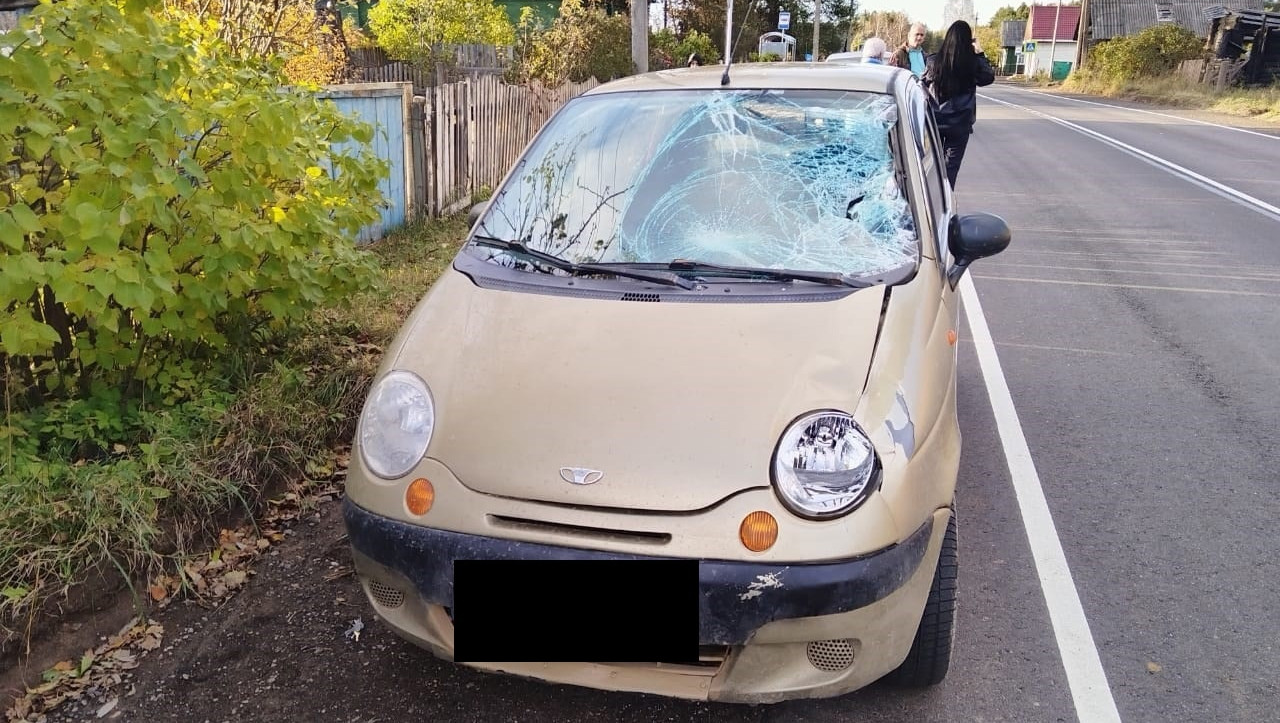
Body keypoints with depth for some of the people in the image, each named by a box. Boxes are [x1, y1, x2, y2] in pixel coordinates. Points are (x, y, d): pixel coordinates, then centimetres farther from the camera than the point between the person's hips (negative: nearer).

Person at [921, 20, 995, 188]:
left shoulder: (933, 61, -7)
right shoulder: (973, 63, -9)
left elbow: (922, 86, 3)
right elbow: (989, 77, 9)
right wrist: (980, 54, 15)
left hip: (935, 121, 2)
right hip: (960, 124, -1)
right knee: (951, 166, 6)